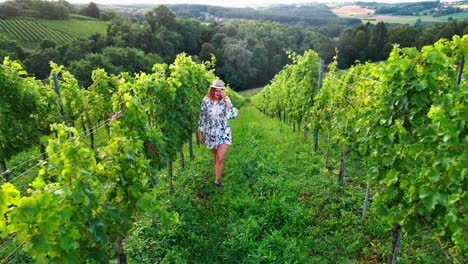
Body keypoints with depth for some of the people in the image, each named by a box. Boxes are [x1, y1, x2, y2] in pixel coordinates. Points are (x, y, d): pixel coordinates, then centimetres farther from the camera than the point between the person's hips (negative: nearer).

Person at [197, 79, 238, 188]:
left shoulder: (225, 100, -14)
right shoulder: (206, 101, -10)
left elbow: (233, 115, -28)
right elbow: (202, 118, 1)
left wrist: (225, 99, -31)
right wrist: (200, 133, 4)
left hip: (224, 132, -2)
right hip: (211, 133, 2)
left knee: (220, 158, -6)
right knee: (215, 156, 21)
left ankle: (217, 181, 11)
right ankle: (218, 172, 48)